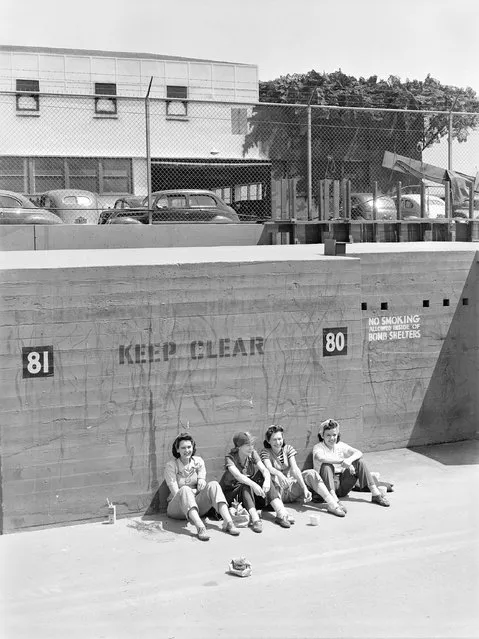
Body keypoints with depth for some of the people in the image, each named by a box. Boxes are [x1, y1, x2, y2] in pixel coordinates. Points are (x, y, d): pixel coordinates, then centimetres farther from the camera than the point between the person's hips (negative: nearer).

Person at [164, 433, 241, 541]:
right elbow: (176, 493, -11)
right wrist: (195, 491, -8)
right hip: (177, 507, -4)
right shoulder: (170, 466, -6)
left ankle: (228, 522, -40)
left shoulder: (198, 461, 6)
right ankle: (200, 527, -56)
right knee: (185, 489, -36)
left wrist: (201, 481, -18)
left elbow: (201, 487, 4)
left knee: (213, 484, -22)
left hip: (196, 505, 4)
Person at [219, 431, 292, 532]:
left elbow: (264, 470, -15)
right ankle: (255, 519, -48)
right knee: (246, 486, -34)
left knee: (264, 478, -21)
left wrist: (267, 480, -38)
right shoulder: (230, 458, -16)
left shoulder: (253, 454, -1)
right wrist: (253, 485, -50)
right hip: (231, 492, -4)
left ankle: (281, 515, -31)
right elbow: (237, 475, -34)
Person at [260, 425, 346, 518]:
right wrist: (279, 474, -49)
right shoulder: (265, 453, -4)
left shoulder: (288, 448, 4)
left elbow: (295, 469, -10)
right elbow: (269, 468, -25)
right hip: (278, 490, -3)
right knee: (273, 476, -33)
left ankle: (333, 504, -28)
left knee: (311, 473, -20)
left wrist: (305, 488, -24)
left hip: (291, 489, 3)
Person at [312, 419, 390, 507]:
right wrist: (342, 461, -35)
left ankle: (376, 494, -12)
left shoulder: (340, 446, 8)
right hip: (328, 484, -5)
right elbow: (320, 458, -32)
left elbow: (359, 453, -6)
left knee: (359, 461, -8)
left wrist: (349, 460, -28)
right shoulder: (318, 447, -6)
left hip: (343, 487, 5)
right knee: (326, 465, -32)